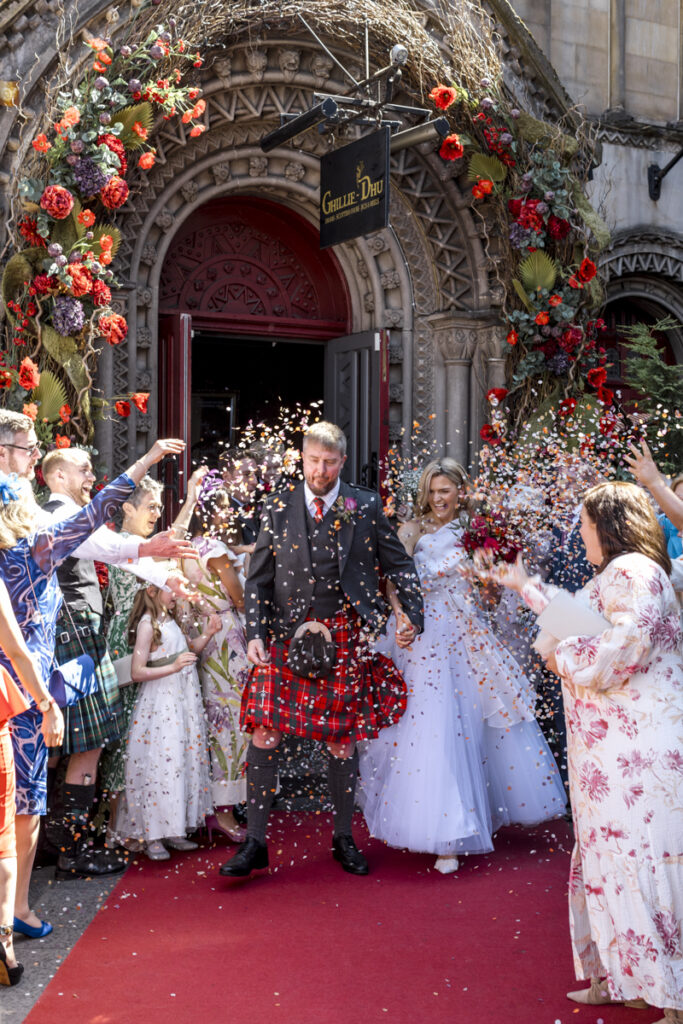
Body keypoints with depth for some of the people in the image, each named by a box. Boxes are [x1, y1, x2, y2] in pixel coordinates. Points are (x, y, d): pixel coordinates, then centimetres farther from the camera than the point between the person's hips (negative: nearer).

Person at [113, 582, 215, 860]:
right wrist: (173, 667, -23)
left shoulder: (169, 621, 11)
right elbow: (137, 672, -16)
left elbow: (186, 652, 21)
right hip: (159, 704, -8)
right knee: (159, 764, -7)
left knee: (184, 762, 8)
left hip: (182, 702, 8)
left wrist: (208, 634, 7)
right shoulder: (147, 624, -12)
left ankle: (172, 830, 16)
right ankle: (152, 836, 2)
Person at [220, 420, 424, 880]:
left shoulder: (366, 506, 2)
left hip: (345, 636, 0)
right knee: (264, 732, -6)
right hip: (286, 634, 0)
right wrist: (255, 633, -5)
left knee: (343, 738, 7)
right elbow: (259, 579, 5)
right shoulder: (277, 509, 3)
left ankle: (344, 838, 25)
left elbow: (399, 564, 7)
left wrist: (411, 612, -6)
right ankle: (256, 842, 6)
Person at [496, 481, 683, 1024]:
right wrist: (524, 584, 44)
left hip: (638, 749, -11)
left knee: (639, 862, -7)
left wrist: (563, 658, -9)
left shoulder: (632, 572, -14)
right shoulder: (617, 575, 18)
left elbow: (623, 647, -25)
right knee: (612, 860, 15)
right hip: (613, 749, 11)